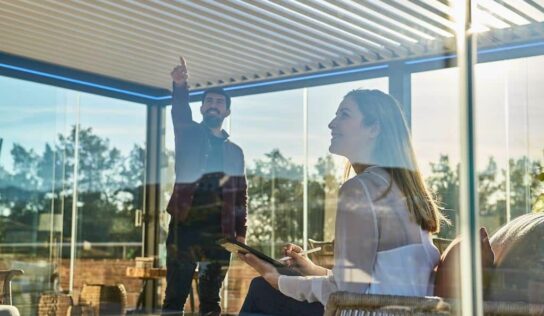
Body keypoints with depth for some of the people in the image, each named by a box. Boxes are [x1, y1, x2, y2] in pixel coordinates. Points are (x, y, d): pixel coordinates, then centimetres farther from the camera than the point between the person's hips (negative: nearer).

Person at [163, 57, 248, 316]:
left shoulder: (234, 152, 15)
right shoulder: (188, 134, 9)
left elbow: (240, 194, 13)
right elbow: (180, 114, -13)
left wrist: (241, 232, 4)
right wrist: (180, 86, -33)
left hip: (219, 231, 2)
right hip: (185, 225, -2)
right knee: (175, 294, -3)